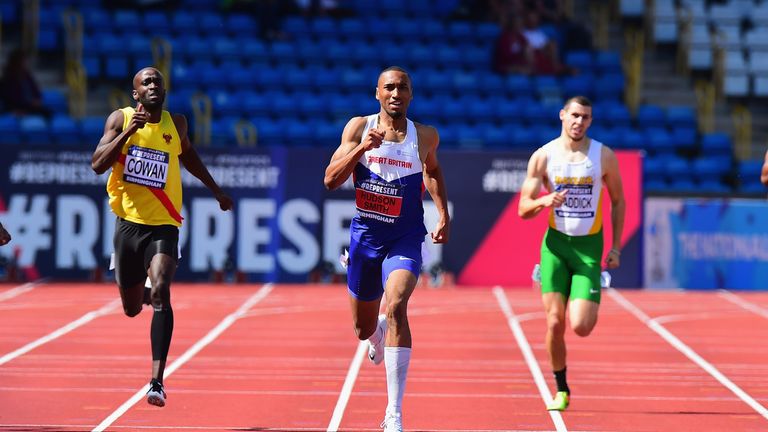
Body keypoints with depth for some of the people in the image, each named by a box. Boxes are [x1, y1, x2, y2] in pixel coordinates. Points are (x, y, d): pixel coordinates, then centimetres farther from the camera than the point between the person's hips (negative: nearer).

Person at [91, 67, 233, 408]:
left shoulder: (176, 124, 4)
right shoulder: (120, 119, -2)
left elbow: (187, 154, 26)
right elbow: (97, 164, -14)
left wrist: (216, 191, 31)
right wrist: (129, 131, -22)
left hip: (163, 226, -1)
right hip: (128, 223, 1)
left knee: (160, 293, -25)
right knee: (132, 309, 13)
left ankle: (157, 380, -29)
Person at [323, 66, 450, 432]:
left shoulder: (425, 137, -2)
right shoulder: (359, 127, -3)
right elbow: (330, 180, -10)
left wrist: (443, 216, 11)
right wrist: (362, 147, -23)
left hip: (405, 239, -2)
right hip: (364, 236, 2)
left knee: (396, 307, -27)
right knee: (363, 328, 15)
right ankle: (377, 334, 59)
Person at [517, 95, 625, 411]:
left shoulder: (604, 156, -2)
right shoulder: (543, 156, -2)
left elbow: (618, 201, 9)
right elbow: (523, 209, 0)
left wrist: (616, 246, 3)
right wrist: (545, 201, -22)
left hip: (589, 246, -1)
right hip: (556, 243, 1)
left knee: (581, 327, -12)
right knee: (555, 323, -5)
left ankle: (589, 306, 26)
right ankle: (561, 391, 13)